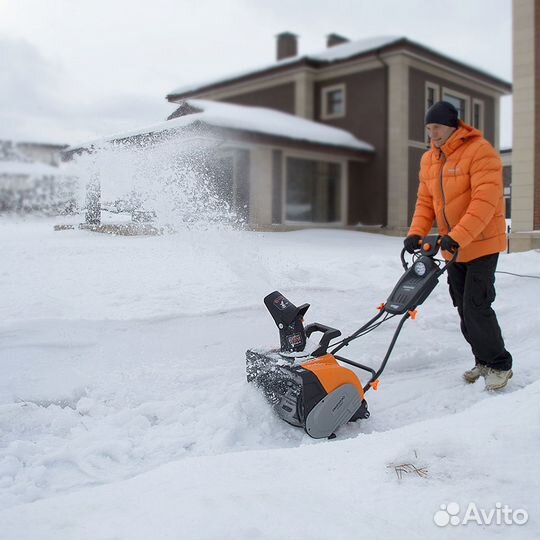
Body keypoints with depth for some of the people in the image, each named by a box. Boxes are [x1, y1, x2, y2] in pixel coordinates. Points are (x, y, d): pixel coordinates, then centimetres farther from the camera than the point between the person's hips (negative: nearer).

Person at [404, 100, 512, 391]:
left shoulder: (480, 151, -16)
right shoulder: (429, 160, 8)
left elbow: (485, 202, -25)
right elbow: (425, 201, 9)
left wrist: (458, 237, -33)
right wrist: (417, 233, -8)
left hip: (482, 244, -7)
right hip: (452, 247, 7)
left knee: (476, 307, -10)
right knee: (463, 308, 11)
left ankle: (500, 364, 8)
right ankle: (483, 361, 26)